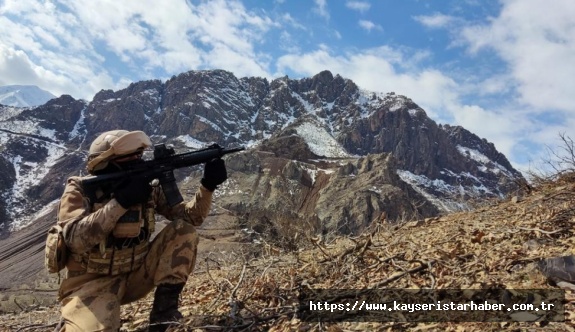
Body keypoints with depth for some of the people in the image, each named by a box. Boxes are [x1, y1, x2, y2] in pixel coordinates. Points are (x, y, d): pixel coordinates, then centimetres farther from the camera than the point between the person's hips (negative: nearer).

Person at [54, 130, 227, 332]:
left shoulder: (149, 189, -3)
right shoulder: (80, 191, -12)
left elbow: (191, 217, -6)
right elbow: (76, 239, -28)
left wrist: (208, 185, -22)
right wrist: (121, 202, -31)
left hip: (135, 275, 4)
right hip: (92, 282, -3)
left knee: (183, 230, -15)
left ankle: (164, 305, -11)